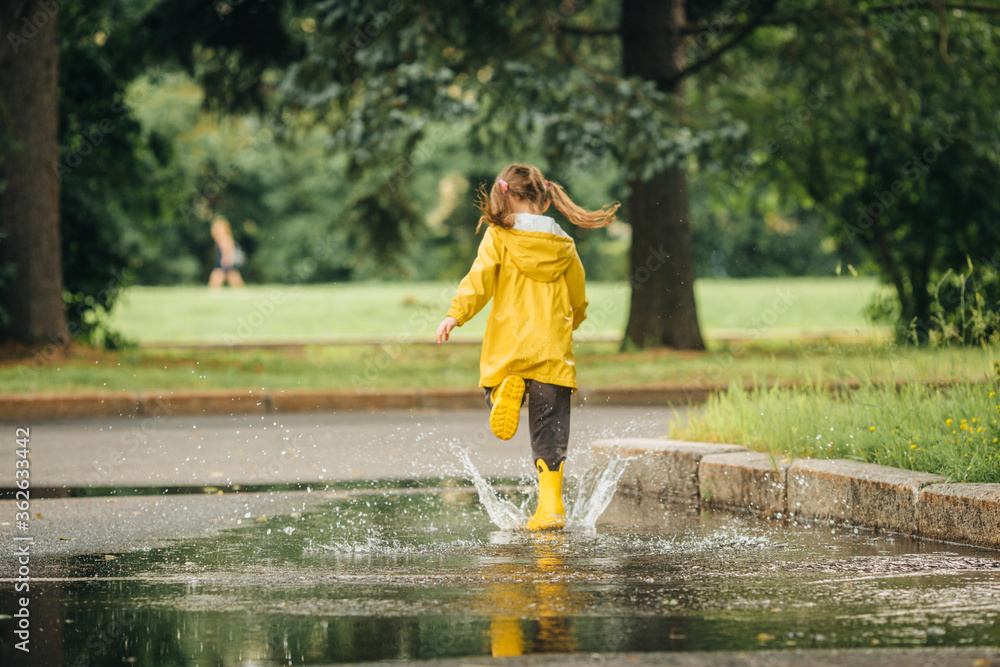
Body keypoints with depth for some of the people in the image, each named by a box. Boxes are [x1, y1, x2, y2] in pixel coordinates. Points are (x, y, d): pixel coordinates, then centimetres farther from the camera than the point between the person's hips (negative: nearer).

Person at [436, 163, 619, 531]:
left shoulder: (499, 237, 1)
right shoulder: (564, 246, 11)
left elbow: (479, 279, -12)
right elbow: (578, 301, 21)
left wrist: (455, 314, -13)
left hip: (508, 346, -2)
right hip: (554, 349, 2)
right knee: (550, 432, 4)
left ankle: (506, 391, -18)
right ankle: (550, 504, -4)